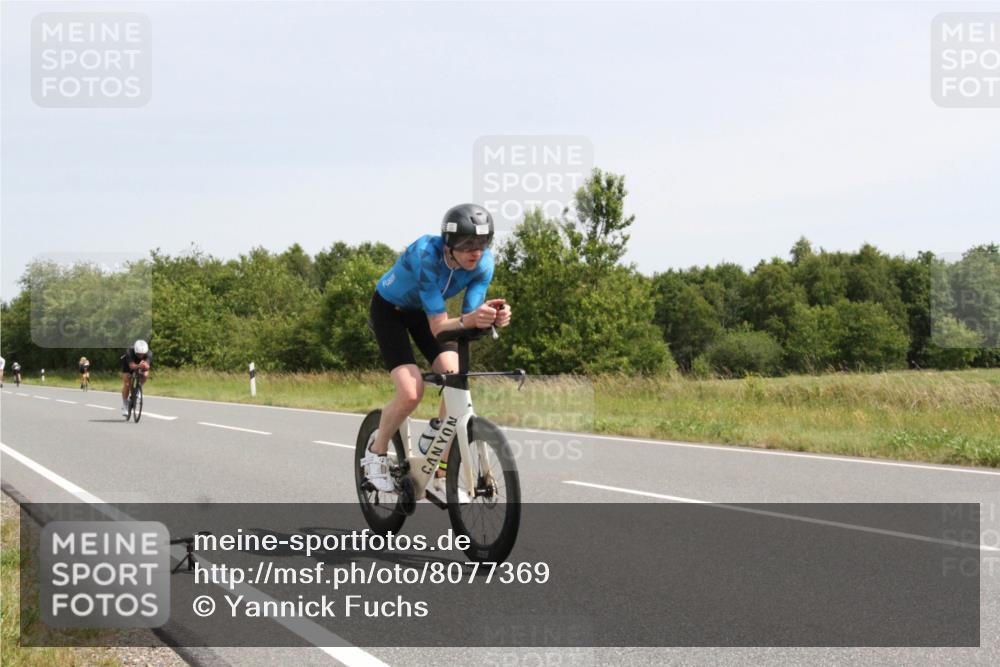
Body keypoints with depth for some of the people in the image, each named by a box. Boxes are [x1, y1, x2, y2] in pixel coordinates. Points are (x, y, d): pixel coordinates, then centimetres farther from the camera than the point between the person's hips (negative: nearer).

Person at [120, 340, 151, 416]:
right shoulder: (129, 352, -39)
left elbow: (147, 366, -48)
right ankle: (124, 405, -2)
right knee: (126, 383, -15)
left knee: (145, 375, -27)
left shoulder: (149, 354, -35)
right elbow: (132, 366, -51)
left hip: (141, 365, 2)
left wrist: (145, 366, -71)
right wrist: (138, 366, -71)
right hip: (128, 364, -2)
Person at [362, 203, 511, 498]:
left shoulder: (483, 263, -24)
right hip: (390, 309, -5)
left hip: (424, 311, 5)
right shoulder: (426, 255, -38)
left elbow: (468, 321, -25)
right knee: (411, 393, -22)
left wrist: (492, 317, -47)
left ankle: (440, 476, -6)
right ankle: (377, 451, 7)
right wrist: (469, 320, -60)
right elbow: (438, 326, -40)